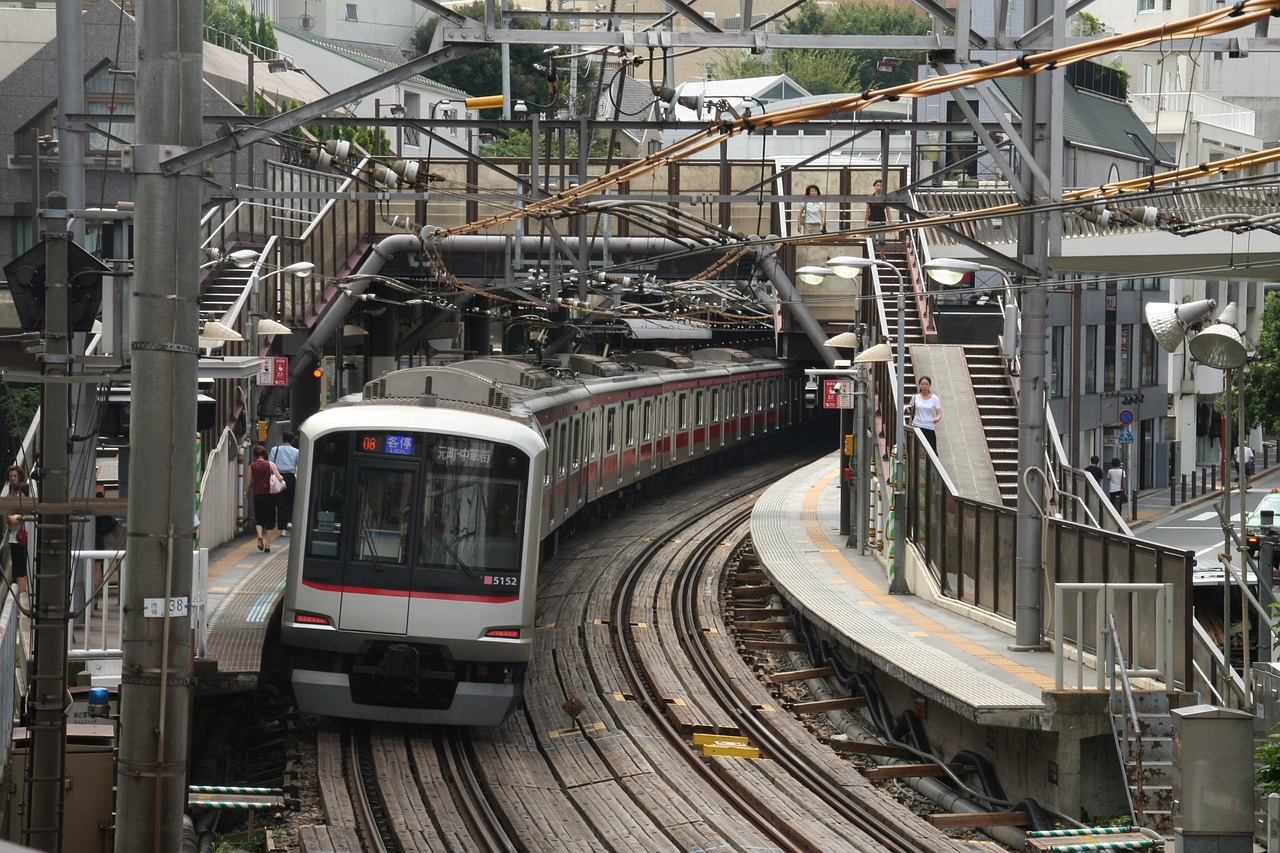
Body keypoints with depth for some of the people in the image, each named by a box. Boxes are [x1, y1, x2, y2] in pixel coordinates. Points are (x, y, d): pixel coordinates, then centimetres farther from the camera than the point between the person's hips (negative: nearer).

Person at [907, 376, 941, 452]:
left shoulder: (934, 398, -1)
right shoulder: (915, 397, 3)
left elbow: (939, 414, -8)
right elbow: (912, 413, 11)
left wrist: (937, 418, -30)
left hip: (929, 428, -1)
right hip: (916, 427, 1)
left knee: (932, 450, -6)